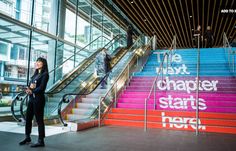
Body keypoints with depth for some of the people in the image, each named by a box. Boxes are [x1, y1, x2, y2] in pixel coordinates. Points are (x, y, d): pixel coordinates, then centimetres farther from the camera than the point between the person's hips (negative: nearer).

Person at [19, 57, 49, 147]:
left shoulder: (45, 74, -5)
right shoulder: (35, 74, 19)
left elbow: (42, 87, -14)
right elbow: (29, 85, 12)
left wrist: (32, 91, -8)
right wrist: (28, 89, -8)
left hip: (38, 99, -8)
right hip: (31, 99, 8)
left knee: (39, 119, -4)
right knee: (28, 118, 13)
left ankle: (41, 141, 3)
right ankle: (27, 137, 28)